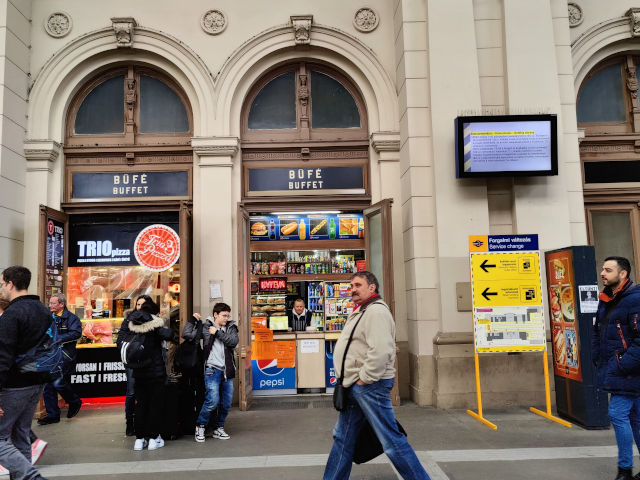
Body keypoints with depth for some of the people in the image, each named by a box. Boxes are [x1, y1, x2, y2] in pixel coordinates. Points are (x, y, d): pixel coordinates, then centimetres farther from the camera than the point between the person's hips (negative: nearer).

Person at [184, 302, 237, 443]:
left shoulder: (231, 327, 9)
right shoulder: (205, 328, 2)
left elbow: (233, 341, -9)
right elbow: (187, 334, -3)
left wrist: (217, 333, -12)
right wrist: (193, 320, -3)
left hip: (227, 370, 4)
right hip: (212, 369, -4)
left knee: (226, 402, 9)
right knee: (213, 400, -14)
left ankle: (218, 428, 27)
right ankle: (200, 426, 9)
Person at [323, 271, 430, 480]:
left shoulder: (376, 311, -16)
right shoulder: (361, 312, 18)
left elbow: (381, 351, -27)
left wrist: (364, 379, -19)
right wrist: (351, 380, 17)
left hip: (371, 385, -10)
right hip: (354, 386, 11)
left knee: (391, 439, -3)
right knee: (343, 437, 17)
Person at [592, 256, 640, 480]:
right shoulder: (605, 301, 12)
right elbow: (598, 333, 21)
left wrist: (622, 366, -20)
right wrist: (598, 360, 13)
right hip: (613, 373, 9)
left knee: (618, 415, -6)